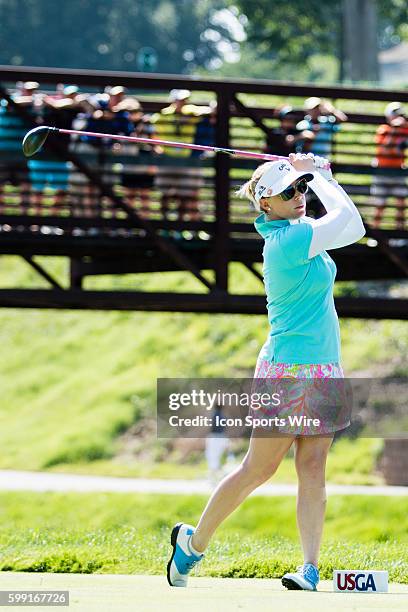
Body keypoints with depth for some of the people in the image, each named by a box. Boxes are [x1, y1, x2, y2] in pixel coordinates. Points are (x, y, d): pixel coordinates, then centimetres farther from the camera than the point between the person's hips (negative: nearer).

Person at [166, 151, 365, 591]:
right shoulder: (287, 240, -18)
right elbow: (348, 217, -12)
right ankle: (193, 543, 14)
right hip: (289, 371, -8)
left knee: (312, 467, 0)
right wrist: (319, 174, 1)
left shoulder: (297, 232, 9)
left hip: (323, 372, 9)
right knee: (258, 469, -1)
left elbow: (350, 228, 18)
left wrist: (314, 176, 9)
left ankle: (310, 568, -4)